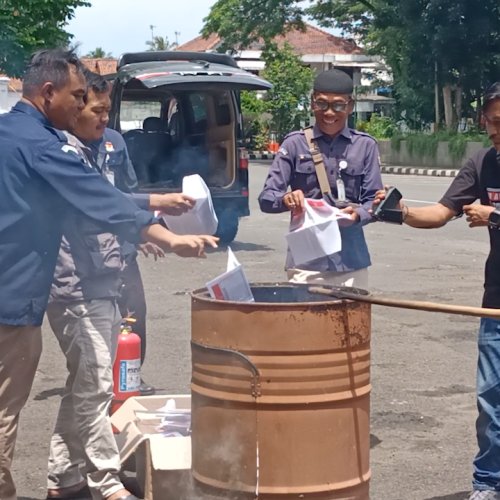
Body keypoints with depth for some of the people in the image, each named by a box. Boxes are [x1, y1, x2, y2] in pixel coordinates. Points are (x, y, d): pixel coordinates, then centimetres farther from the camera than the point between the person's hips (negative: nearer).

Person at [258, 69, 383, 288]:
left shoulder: (365, 146, 6)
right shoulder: (295, 144, 4)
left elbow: (373, 200, 5)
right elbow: (266, 198, 1)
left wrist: (358, 215, -17)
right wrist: (286, 199, -21)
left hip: (350, 259, 1)